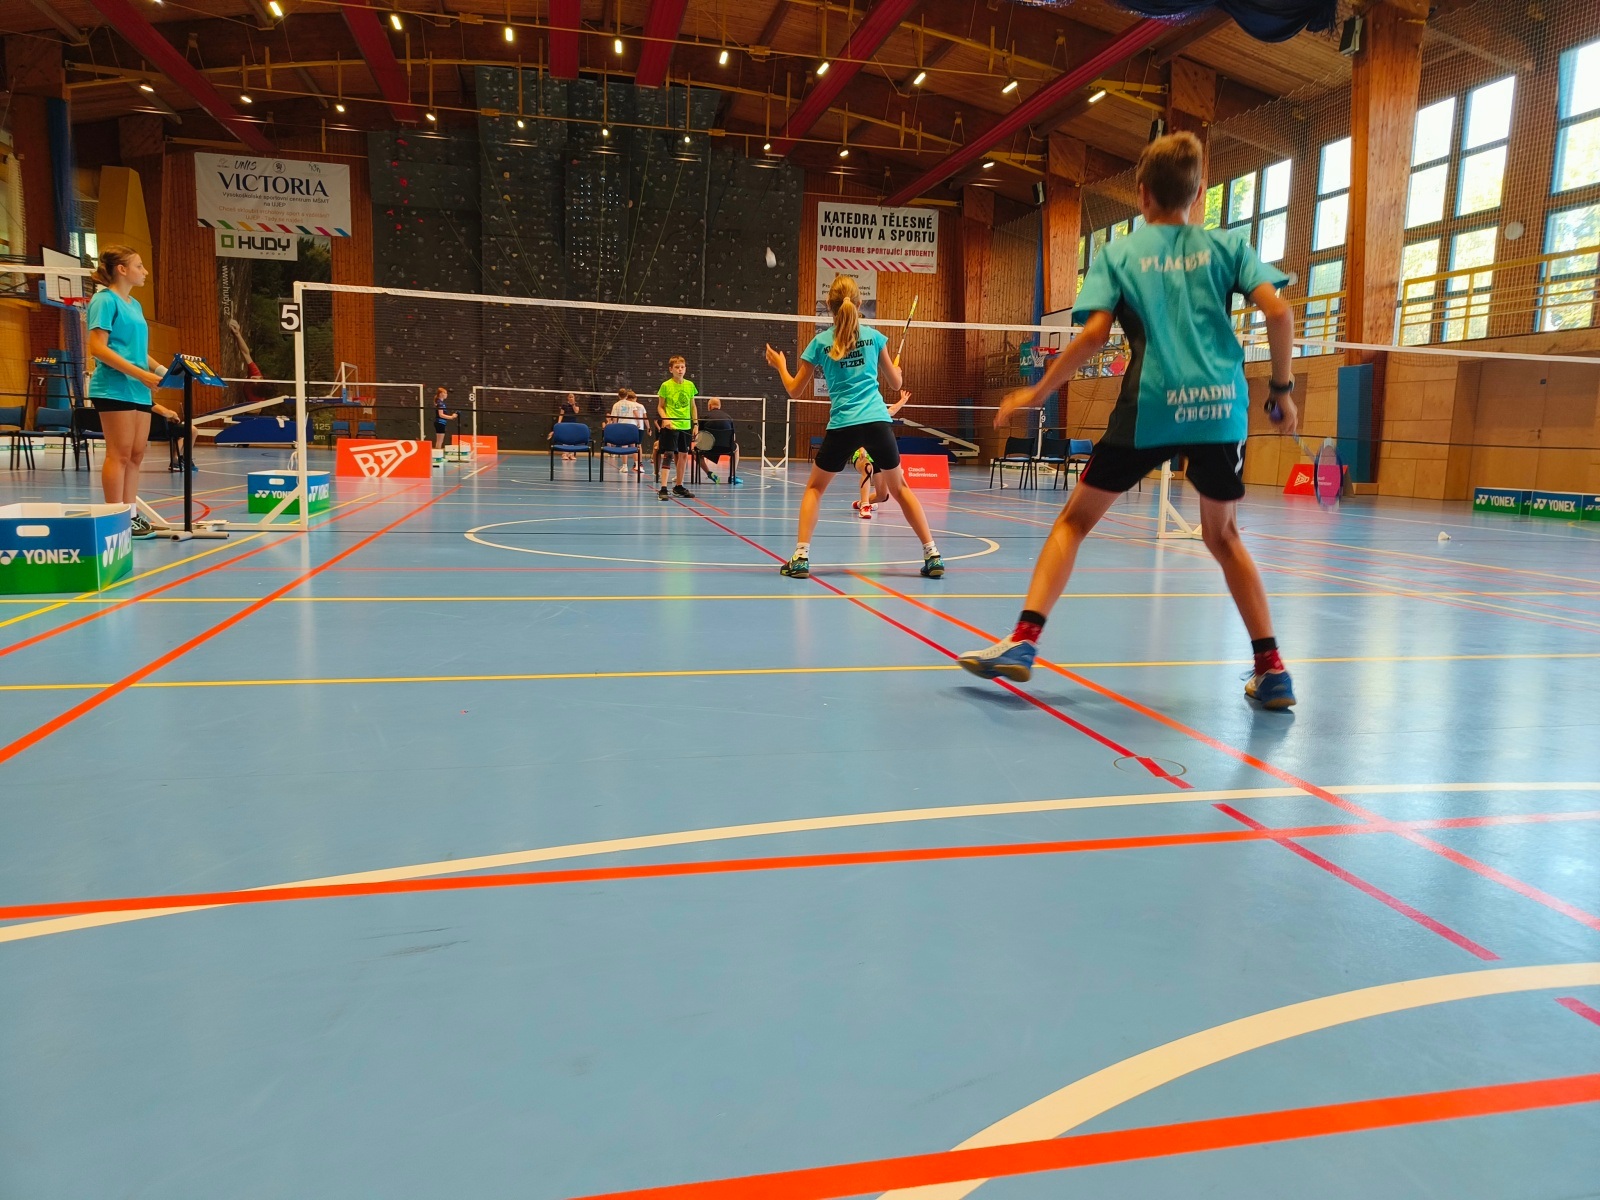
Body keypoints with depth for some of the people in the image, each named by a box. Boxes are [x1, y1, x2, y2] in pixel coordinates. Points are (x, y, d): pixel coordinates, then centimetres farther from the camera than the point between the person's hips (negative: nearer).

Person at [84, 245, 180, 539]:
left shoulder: (134, 305, 18)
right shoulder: (105, 300, -6)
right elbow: (98, 348, -14)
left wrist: (161, 370, 7)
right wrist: (140, 373, -19)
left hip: (139, 390, 8)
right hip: (114, 388, -8)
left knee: (136, 454, 8)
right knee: (119, 454, -7)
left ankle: (131, 514, 13)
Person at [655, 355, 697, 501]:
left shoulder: (690, 385, 7)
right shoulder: (666, 385, -4)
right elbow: (660, 407, 1)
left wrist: (695, 423, 9)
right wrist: (665, 419, -16)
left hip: (686, 426, 5)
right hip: (670, 426, -5)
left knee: (683, 455, 9)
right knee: (668, 455, -9)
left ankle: (678, 486, 21)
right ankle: (663, 488, -10)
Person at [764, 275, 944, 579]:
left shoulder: (820, 342, 4)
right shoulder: (873, 335, 7)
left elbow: (795, 391, 11)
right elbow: (896, 383, 17)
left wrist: (780, 365, 30)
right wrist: (896, 366, 39)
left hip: (842, 426, -1)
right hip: (878, 422, 1)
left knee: (814, 488, 17)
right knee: (899, 488, 15)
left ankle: (800, 557, 4)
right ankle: (932, 555, 9)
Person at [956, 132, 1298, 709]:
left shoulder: (1117, 253, 9)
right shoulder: (1227, 245, 15)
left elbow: (1094, 334, -4)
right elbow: (1277, 311, 1)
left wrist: (1037, 392, 5)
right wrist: (1282, 386, 12)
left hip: (1151, 407, -3)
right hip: (1222, 405, 3)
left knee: (1075, 519, 10)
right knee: (1222, 535, 21)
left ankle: (1023, 640, -3)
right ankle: (1271, 669, 17)